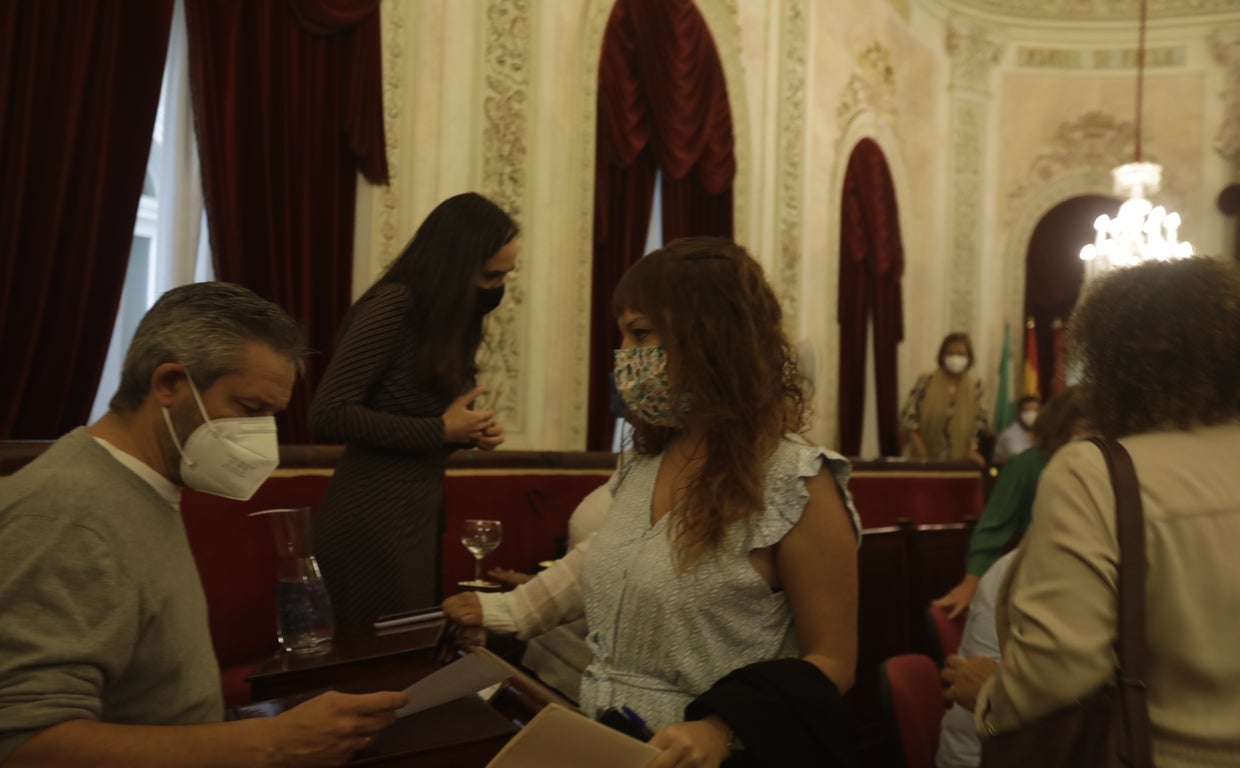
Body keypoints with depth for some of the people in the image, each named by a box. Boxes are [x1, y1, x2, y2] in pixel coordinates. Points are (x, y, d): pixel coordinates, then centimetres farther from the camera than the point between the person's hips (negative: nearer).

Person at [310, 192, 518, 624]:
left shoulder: (449, 316, 10)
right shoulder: (392, 306, -14)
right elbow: (328, 416, -19)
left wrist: (469, 432, -3)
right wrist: (440, 430, -17)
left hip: (421, 515, 8)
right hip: (375, 522, -8)